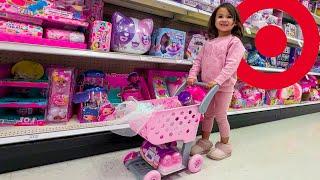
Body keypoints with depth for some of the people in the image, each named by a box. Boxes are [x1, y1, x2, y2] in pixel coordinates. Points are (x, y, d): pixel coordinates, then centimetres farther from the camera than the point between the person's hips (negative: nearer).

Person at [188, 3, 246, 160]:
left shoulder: (235, 42, -6)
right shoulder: (209, 42, 12)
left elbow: (231, 64, -18)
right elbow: (199, 60, 10)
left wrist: (218, 80, -28)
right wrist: (192, 75, -6)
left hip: (224, 86, -5)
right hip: (207, 85, 6)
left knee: (220, 116, 3)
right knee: (207, 114, 15)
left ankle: (225, 144, 25)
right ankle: (205, 141, 31)